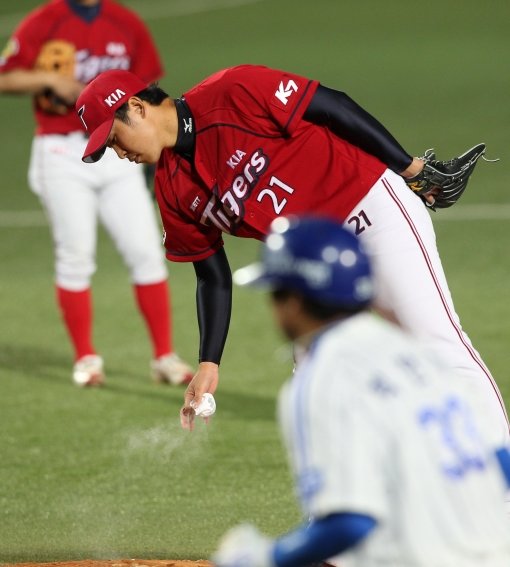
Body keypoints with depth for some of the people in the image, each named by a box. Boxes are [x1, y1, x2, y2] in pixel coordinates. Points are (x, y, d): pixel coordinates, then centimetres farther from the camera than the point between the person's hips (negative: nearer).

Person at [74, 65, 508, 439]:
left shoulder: (233, 95, -17)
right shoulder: (174, 192, 3)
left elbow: (333, 107, -15)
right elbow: (213, 278, 10)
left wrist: (408, 168, -13)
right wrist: (209, 363, 2)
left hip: (372, 207, -8)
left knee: (438, 341, -14)